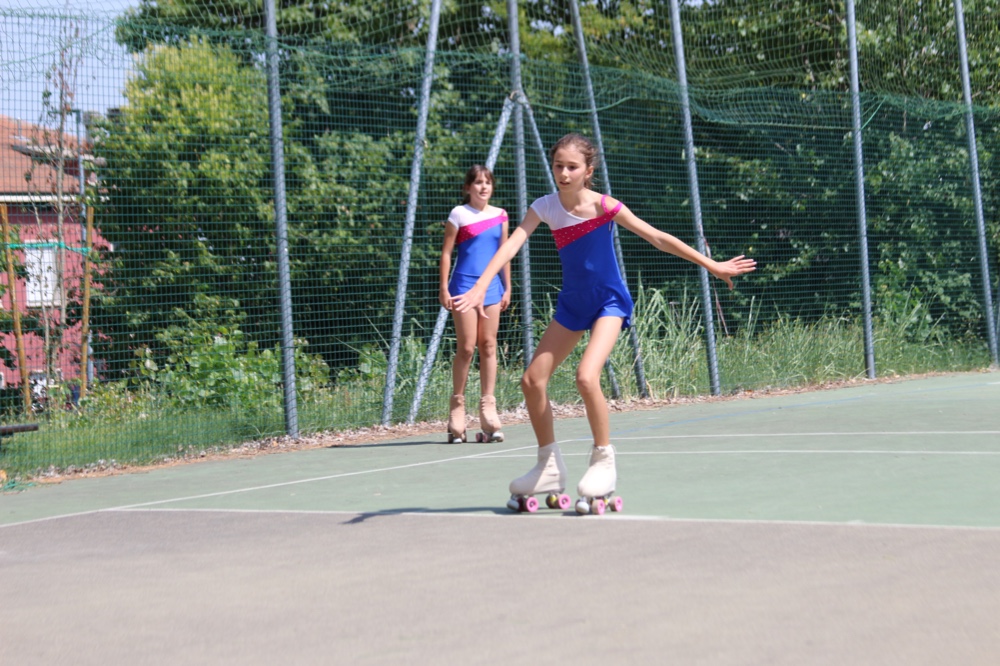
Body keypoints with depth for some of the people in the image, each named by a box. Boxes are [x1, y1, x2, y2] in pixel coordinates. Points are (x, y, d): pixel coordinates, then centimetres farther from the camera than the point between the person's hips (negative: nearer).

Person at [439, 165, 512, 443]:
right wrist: (444, 288, -6)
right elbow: (446, 252, -1)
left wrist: (507, 287, 12)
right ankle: (457, 405, 6)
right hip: (465, 285, -4)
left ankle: (488, 408, 6)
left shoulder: (500, 215, 10)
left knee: (488, 347, 3)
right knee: (466, 347, -6)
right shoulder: (459, 214, -2)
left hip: (492, 286, 4)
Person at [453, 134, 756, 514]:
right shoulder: (545, 207, -8)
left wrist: (711, 266, -9)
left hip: (609, 301, -5)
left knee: (586, 376, -26)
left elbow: (657, 238, -11)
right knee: (533, 380, -2)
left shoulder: (603, 206, -16)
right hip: (572, 303, 5)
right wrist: (481, 286, -34)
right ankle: (549, 469, 13)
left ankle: (603, 463, -6)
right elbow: (512, 243, -19)